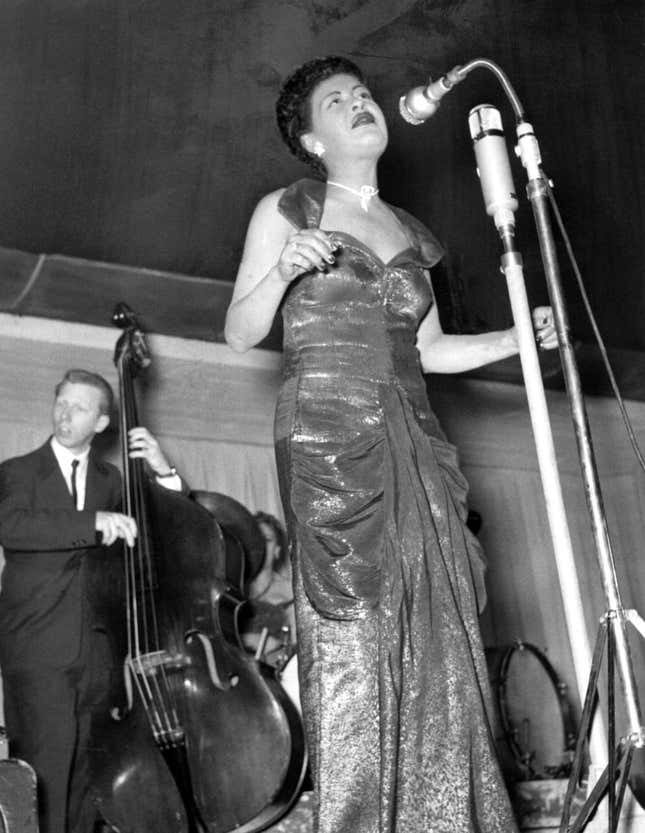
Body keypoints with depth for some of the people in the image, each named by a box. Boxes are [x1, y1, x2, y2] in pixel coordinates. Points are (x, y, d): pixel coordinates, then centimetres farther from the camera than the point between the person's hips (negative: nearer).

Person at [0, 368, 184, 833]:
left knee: (91, 771, 3)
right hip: (37, 650, -3)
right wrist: (94, 522, -24)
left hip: (96, 650, 4)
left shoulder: (111, 480, 17)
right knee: (46, 768, -11)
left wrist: (164, 473, 0)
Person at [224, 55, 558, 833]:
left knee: (439, 637, -4)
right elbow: (240, 334, 5)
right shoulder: (285, 210, 9)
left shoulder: (410, 233, 22)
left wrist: (517, 338, 10)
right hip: (327, 429, -4)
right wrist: (281, 272, -13)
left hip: (411, 440, 5)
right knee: (351, 635, -11)